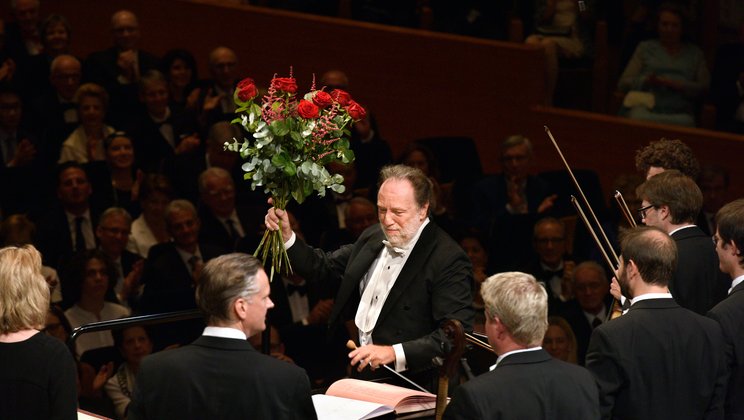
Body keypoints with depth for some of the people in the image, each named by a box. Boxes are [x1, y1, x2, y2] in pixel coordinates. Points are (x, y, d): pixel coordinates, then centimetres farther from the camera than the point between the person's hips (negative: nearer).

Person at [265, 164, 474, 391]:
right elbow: (325, 268, 24)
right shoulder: (374, 237, 10)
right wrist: (286, 236, 7)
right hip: (361, 375, 7)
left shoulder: (449, 259, -14)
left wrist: (394, 353, -27)